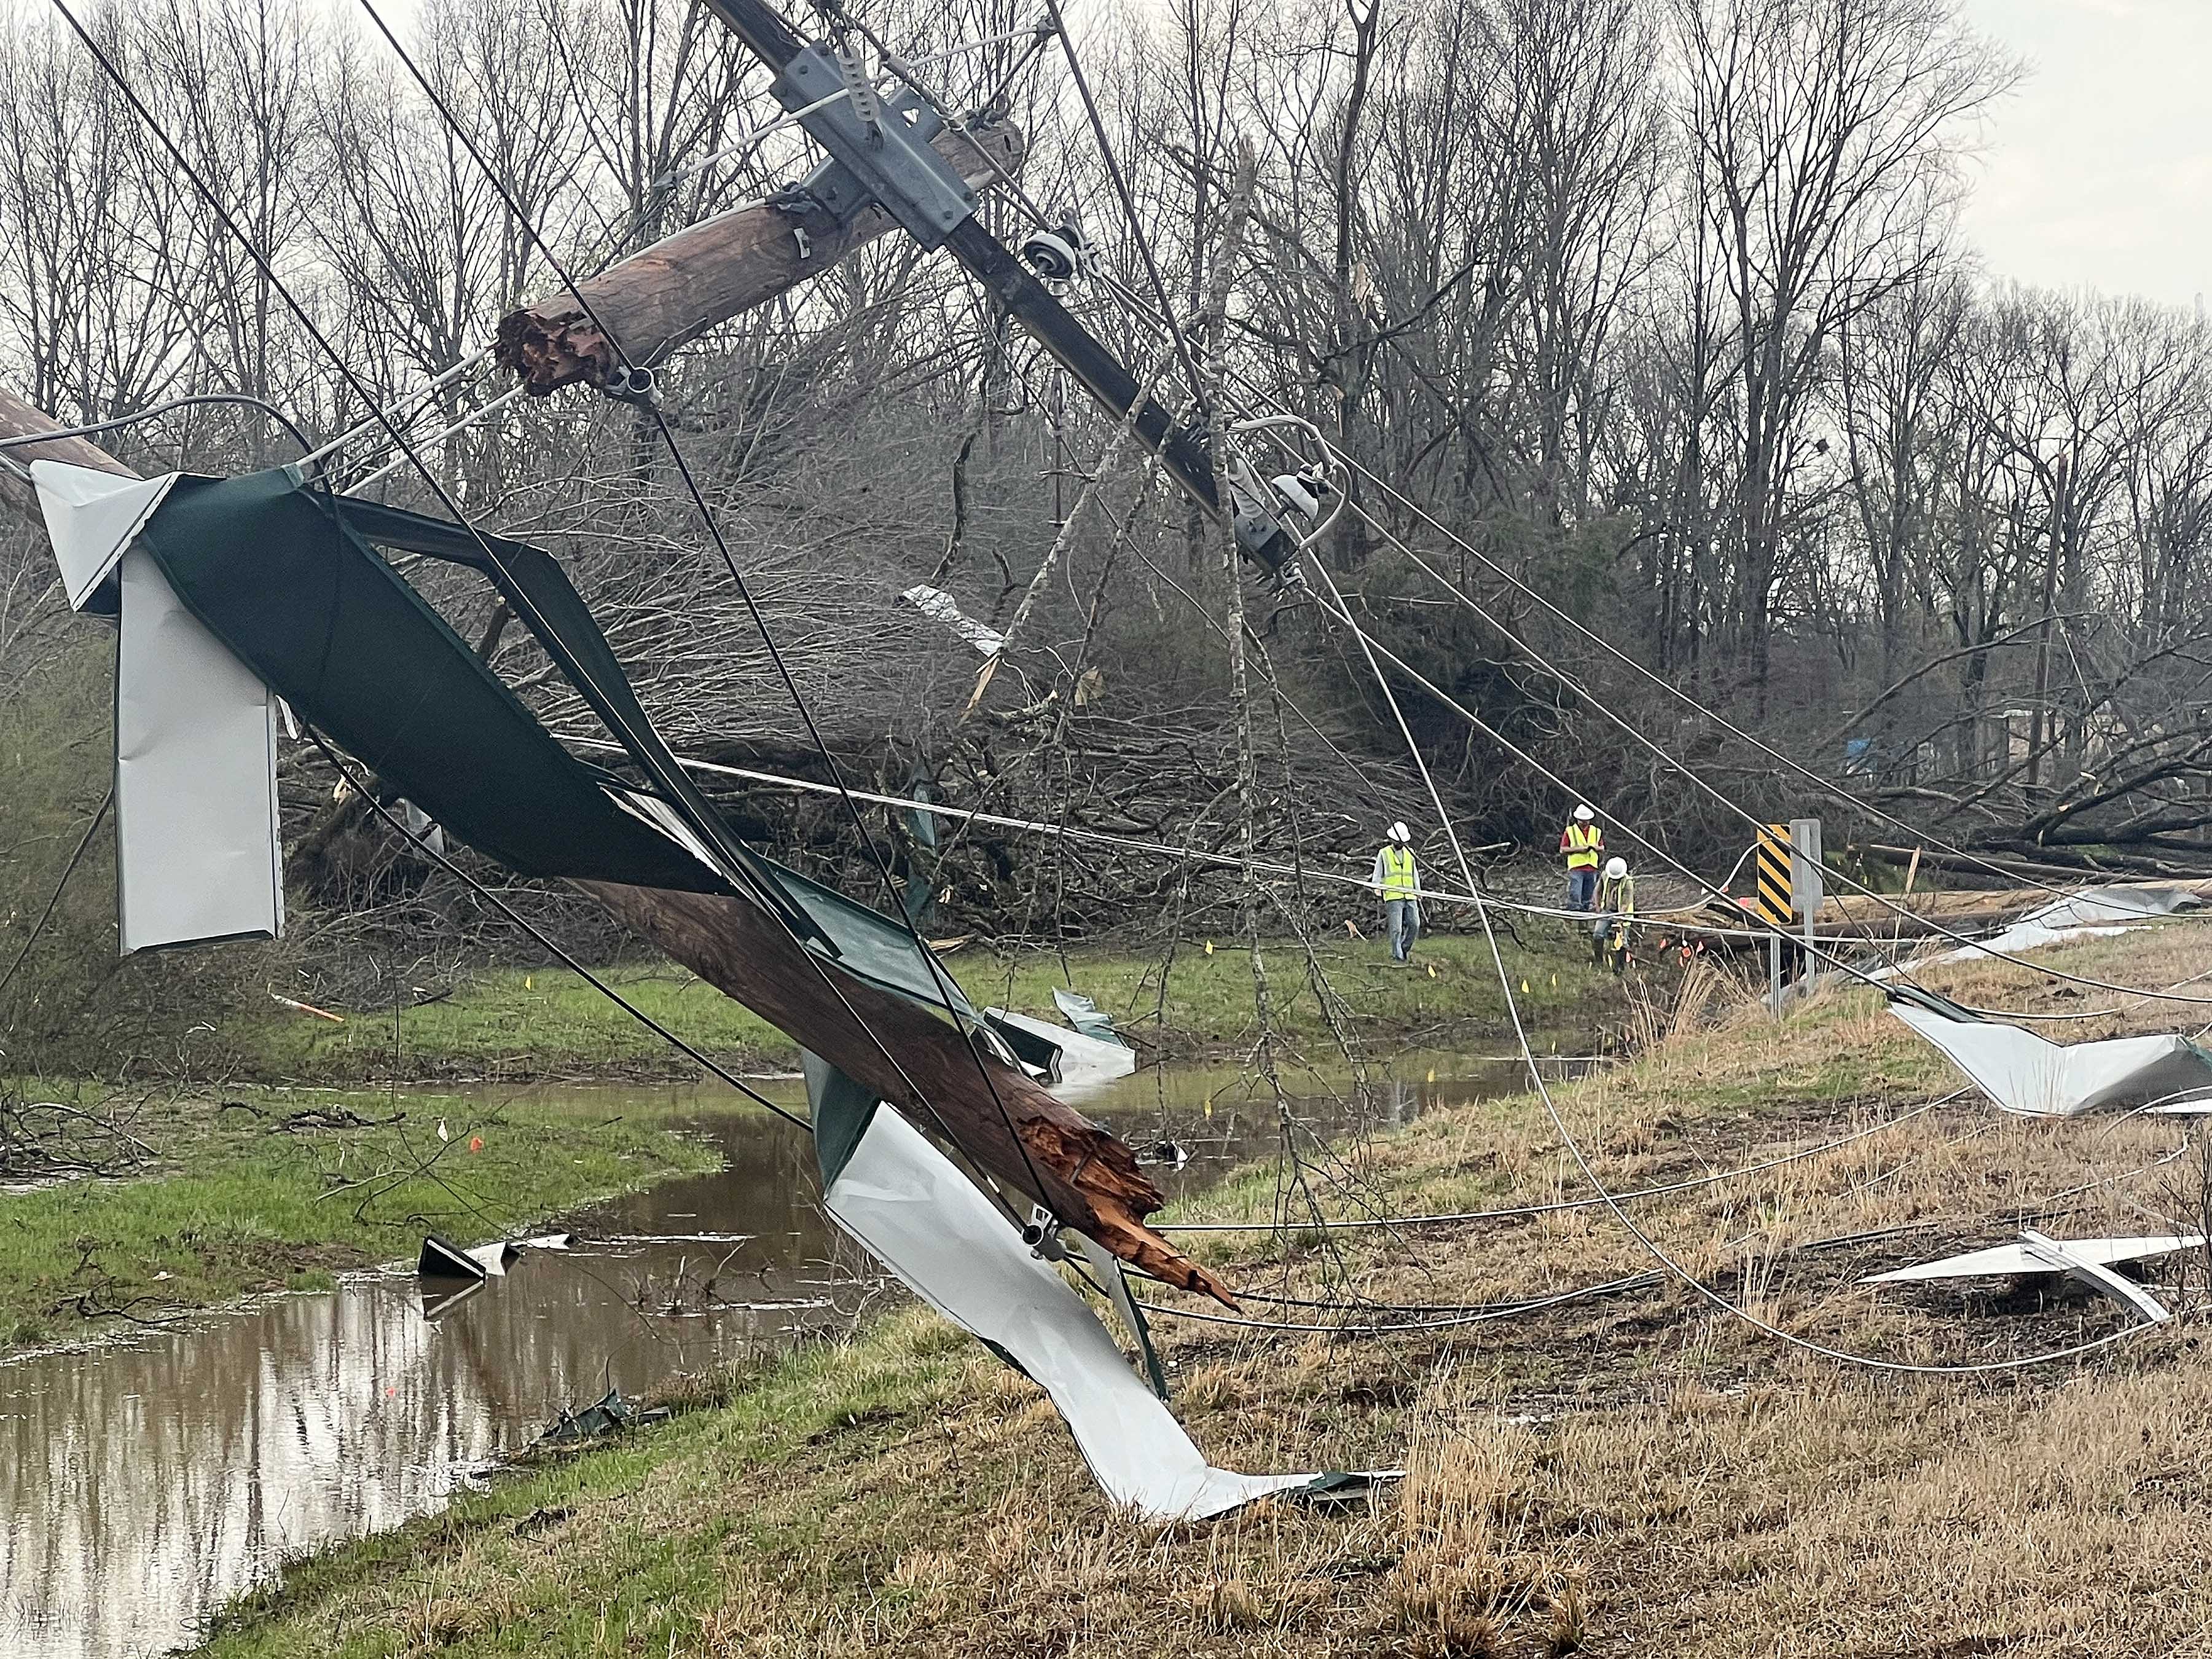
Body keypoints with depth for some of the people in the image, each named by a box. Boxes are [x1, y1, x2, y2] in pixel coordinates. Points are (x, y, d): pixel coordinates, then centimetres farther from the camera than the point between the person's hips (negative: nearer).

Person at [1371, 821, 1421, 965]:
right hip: (1393, 897, -4)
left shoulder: (1410, 852, 16)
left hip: (1410, 897, 4)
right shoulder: (1384, 854, 4)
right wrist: (1377, 892, -8)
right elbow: (1377, 875, 5)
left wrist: (1419, 894, 19)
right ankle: (1397, 957, -5)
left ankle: (1405, 949, 15)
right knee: (1396, 929, -9)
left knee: (1414, 924, -4)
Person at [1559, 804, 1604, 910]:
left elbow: (1602, 850, 17)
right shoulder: (1570, 831, 3)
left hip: (1592, 869, 4)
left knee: (1587, 897, 7)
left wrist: (1594, 848, -6)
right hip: (1576, 868, -4)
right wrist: (1578, 849, -12)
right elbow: (1563, 849, 0)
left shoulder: (1596, 832, 14)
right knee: (1575, 895, -12)